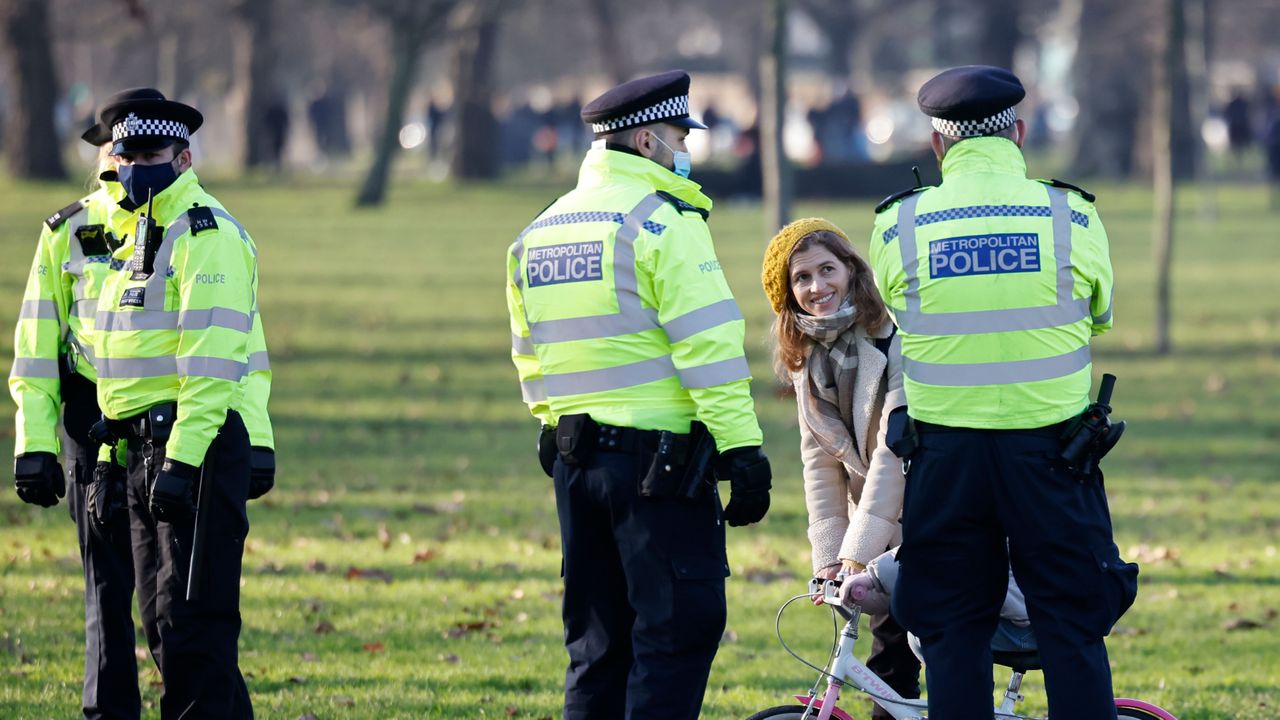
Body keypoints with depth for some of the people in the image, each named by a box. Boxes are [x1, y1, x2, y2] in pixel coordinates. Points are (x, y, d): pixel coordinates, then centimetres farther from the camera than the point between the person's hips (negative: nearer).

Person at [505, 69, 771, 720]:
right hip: (658, 460, -8)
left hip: (575, 459, 8)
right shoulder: (662, 221, -10)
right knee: (681, 625, -5)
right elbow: (709, 346, -15)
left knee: (599, 639, 13)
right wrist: (744, 452, -15)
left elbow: (530, 356, 20)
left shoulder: (538, 233, 14)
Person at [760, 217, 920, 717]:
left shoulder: (895, 339, -20)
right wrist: (828, 558, -7)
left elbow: (894, 450, -24)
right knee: (889, 662, 5)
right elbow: (819, 461, 1)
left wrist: (858, 550, -26)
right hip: (885, 528, 6)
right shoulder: (806, 358, 2)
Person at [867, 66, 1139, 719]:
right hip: (1051, 445, -1)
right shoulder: (1073, 217, -5)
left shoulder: (897, 226, -4)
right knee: (1074, 628, 7)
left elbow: (894, 318, 8)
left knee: (954, 635, 9)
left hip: (945, 453, 1)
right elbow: (1100, 314, 9)